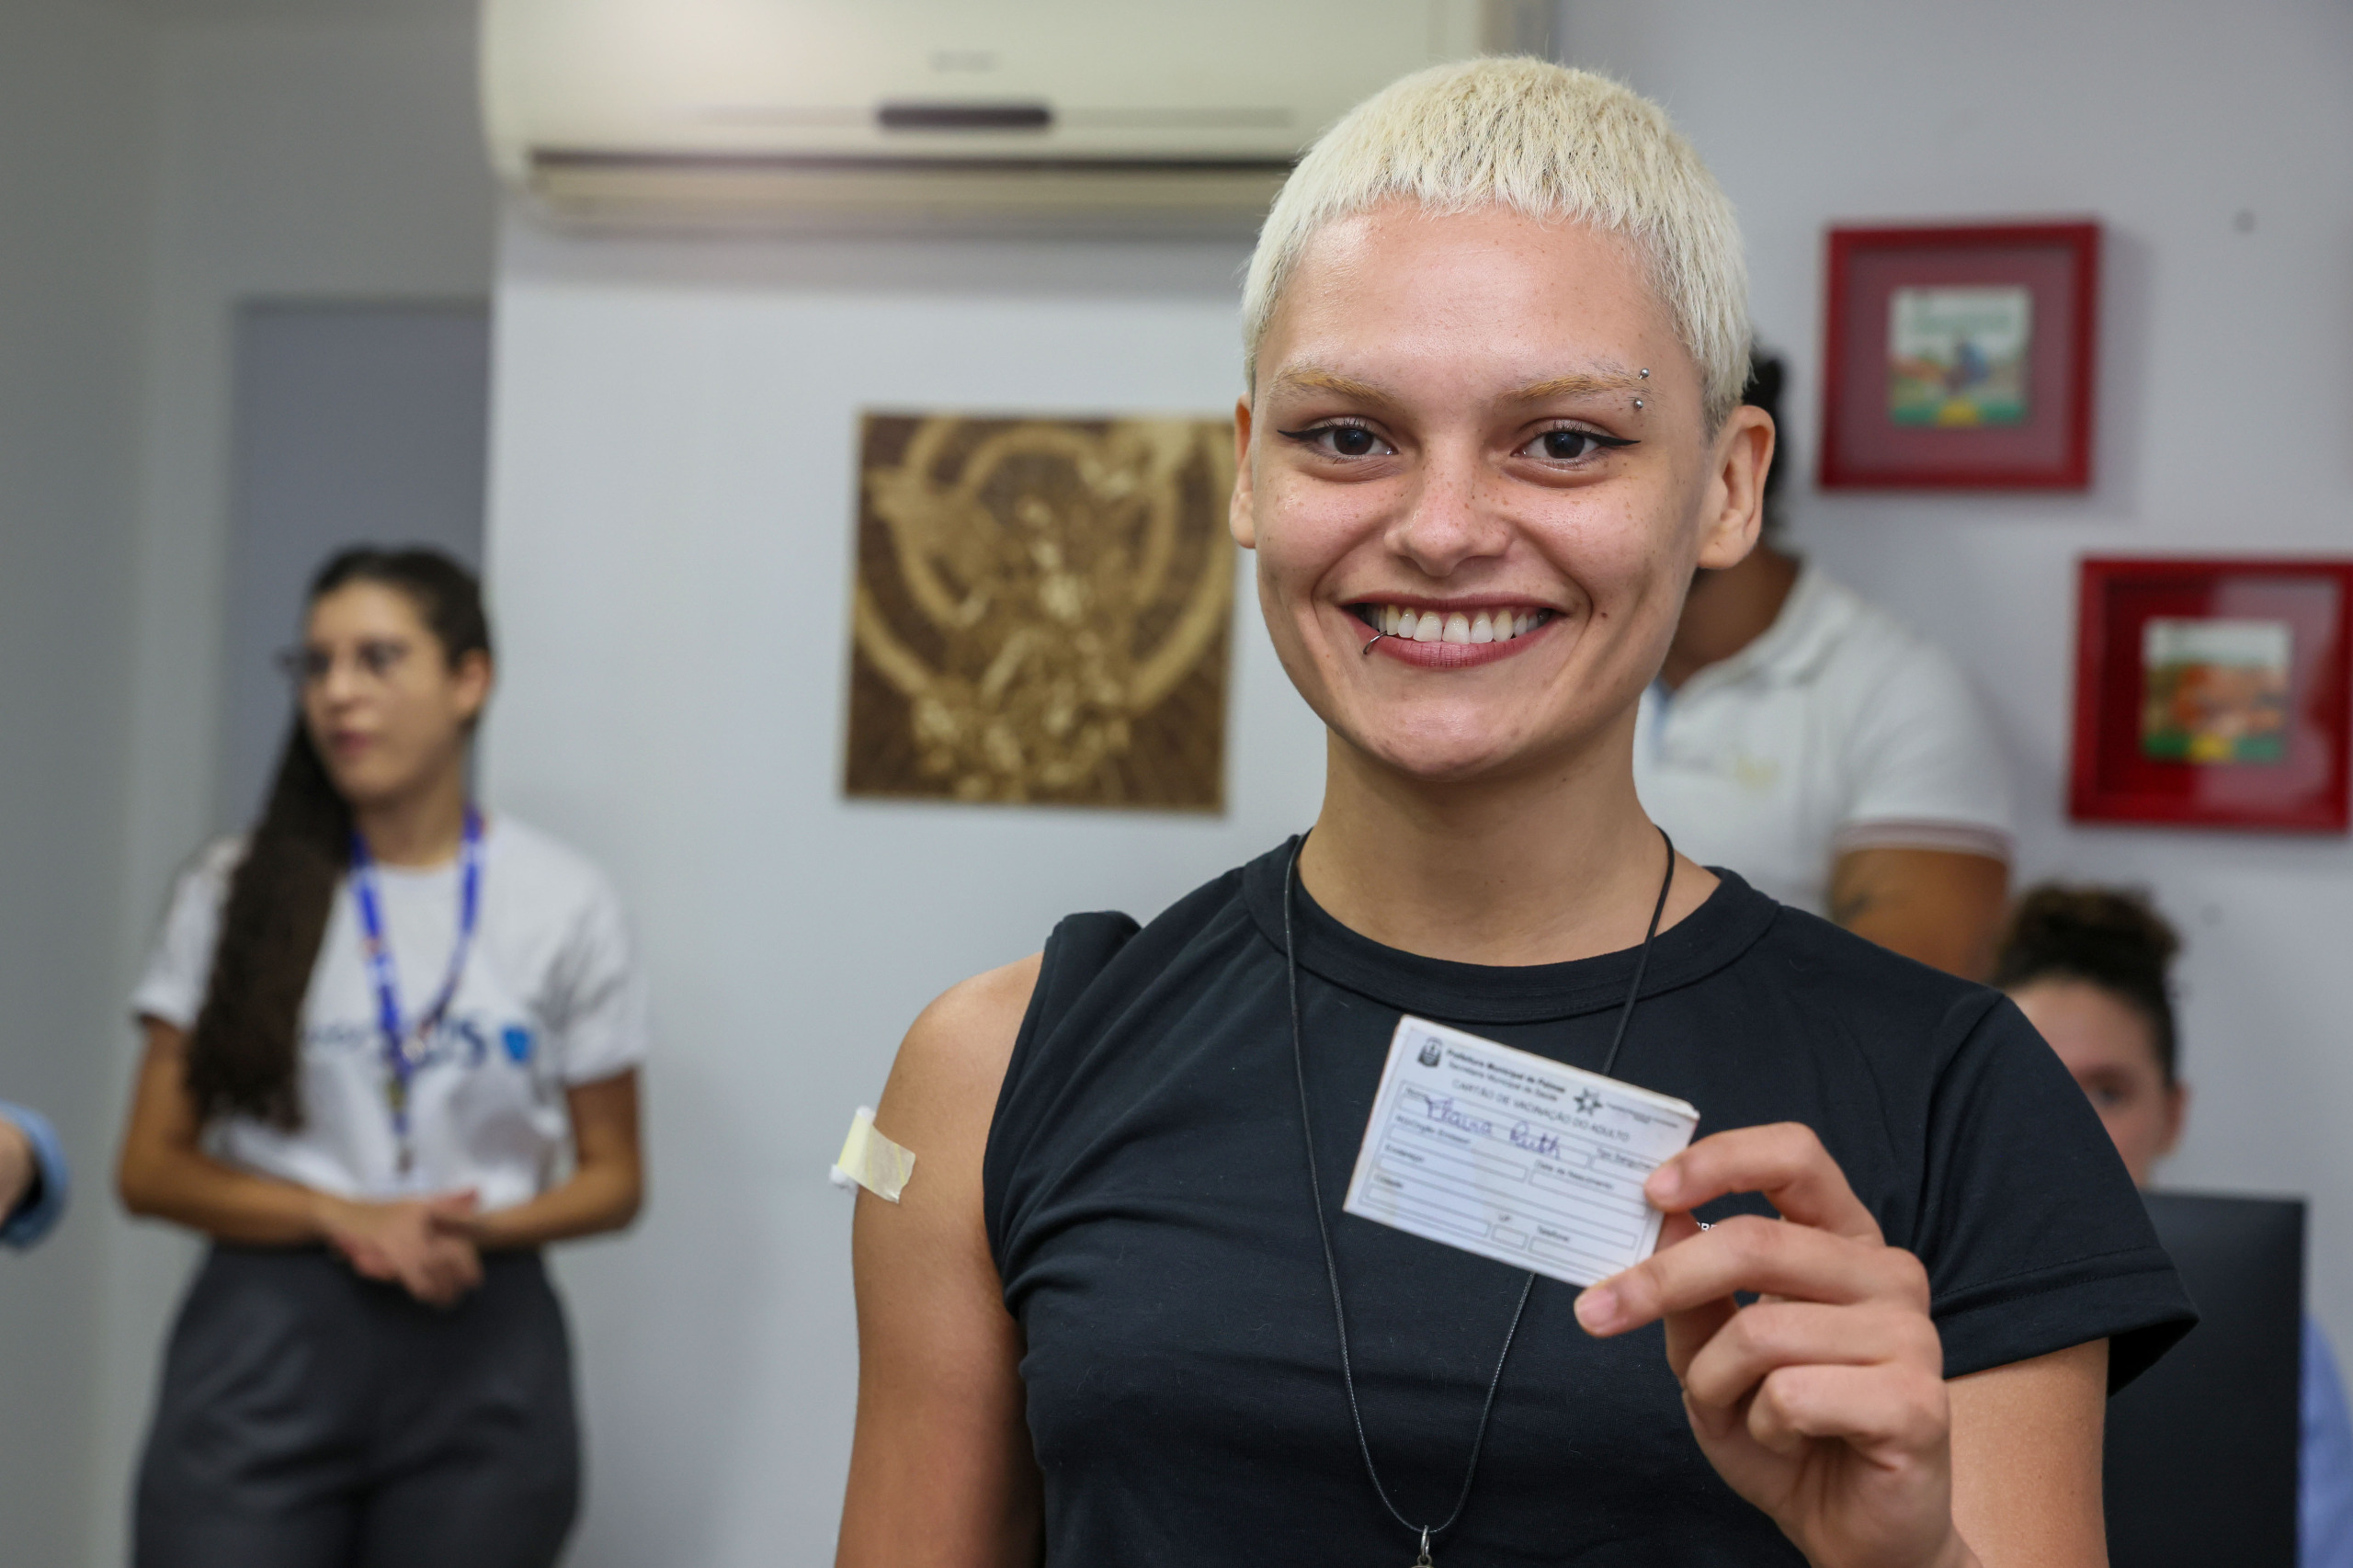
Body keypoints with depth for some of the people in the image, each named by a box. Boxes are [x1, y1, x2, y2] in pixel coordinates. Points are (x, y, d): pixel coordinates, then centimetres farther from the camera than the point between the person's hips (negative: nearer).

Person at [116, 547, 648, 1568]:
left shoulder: (565, 904, 4)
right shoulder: (236, 891, 4)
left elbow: (611, 1179, 8)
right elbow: (151, 1168, 3)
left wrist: (476, 1226, -12)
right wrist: (344, 1219, -13)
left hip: (479, 1349, 0)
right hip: (265, 1341, 0)